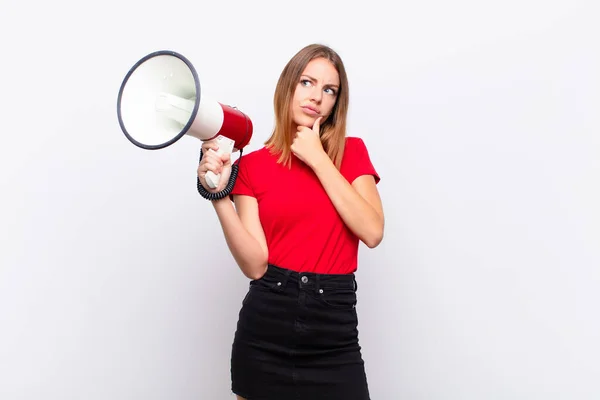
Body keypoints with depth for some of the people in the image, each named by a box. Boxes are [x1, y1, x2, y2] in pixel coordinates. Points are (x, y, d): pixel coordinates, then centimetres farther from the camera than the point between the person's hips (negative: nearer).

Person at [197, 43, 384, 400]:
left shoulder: (352, 152, 4)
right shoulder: (252, 165, 0)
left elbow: (372, 232, -11)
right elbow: (255, 265, -8)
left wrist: (319, 158, -10)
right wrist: (219, 195, -19)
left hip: (335, 334, 0)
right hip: (266, 328, 0)